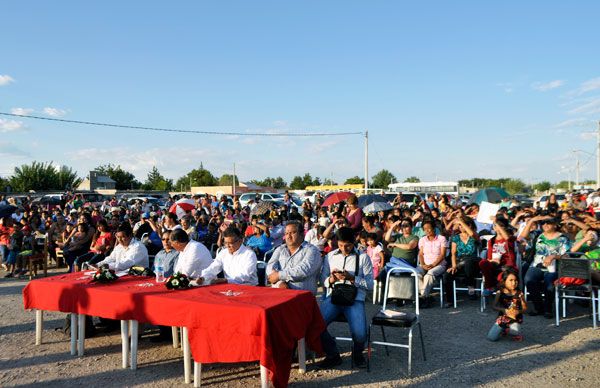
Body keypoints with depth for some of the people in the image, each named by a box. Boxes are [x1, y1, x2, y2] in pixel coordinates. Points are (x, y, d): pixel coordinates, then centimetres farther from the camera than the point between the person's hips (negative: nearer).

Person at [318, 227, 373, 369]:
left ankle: (357, 352, 13)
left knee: (360, 334, -26)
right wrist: (331, 279, -8)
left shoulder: (363, 257, 5)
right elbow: (323, 280, 15)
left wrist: (352, 278, -14)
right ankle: (333, 355, 3)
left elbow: (370, 284, 1)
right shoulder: (330, 256, 13)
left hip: (355, 299, -2)